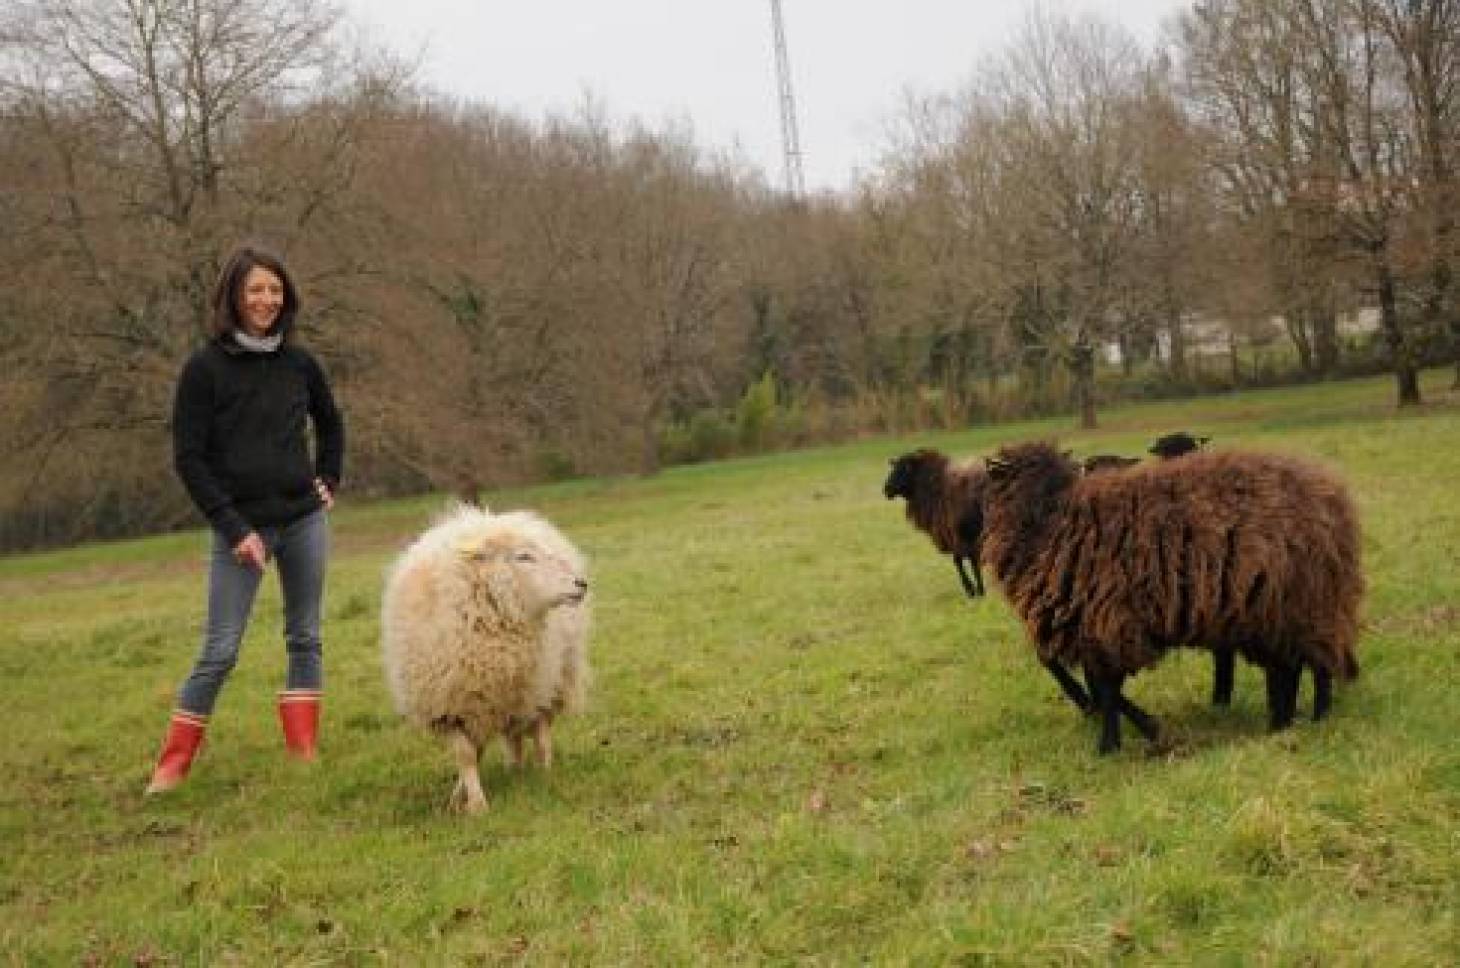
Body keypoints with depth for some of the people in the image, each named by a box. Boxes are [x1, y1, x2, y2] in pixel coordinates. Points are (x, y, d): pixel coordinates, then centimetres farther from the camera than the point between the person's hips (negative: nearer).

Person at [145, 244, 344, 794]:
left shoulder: (298, 364, 5)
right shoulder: (205, 369, -6)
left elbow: (330, 424, 25)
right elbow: (188, 458, -7)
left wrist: (328, 480, 12)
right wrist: (235, 528, -12)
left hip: (304, 521, 4)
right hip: (241, 526, -4)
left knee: (305, 640, 8)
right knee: (219, 652, -5)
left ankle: (304, 758, 16)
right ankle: (171, 767, 6)